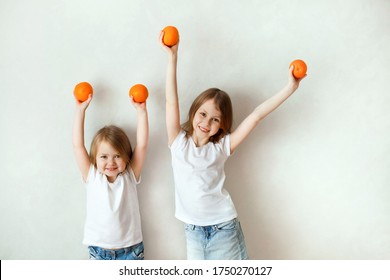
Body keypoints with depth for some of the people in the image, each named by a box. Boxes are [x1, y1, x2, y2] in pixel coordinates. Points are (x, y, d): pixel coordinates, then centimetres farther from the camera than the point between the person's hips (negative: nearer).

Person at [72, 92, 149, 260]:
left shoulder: (130, 175, -6)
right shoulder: (92, 176, -5)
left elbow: (142, 145, -14)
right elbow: (78, 145, -11)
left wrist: (141, 110, -17)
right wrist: (80, 109, -13)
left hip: (131, 250, 0)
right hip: (99, 251, 1)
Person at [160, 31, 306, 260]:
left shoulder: (222, 147, -5)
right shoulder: (178, 142, -2)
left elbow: (256, 116, -10)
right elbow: (172, 100, -10)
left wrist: (289, 88, -13)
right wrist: (172, 57, -17)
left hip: (224, 228, -2)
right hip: (194, 231, 2)